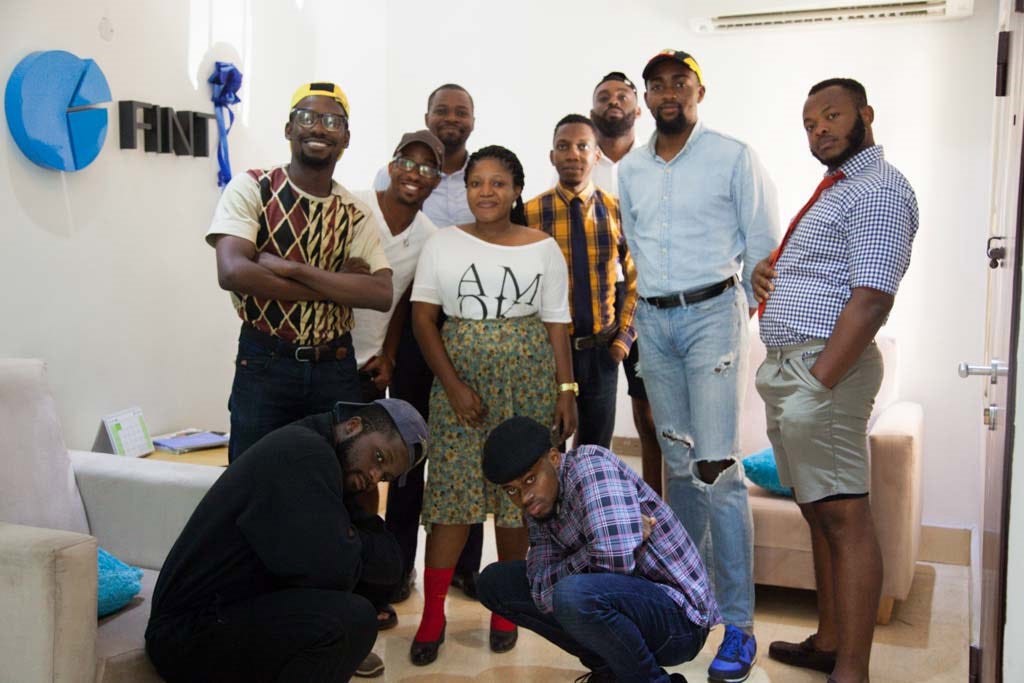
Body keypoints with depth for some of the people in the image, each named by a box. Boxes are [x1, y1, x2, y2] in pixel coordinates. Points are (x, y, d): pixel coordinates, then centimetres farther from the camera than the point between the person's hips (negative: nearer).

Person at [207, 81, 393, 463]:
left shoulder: (357, 215, 6)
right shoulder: (250, 189, -3)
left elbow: (382, 294, -9)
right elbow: (233, 272, -19)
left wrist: (292, 268, -18)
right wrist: (337, 285, -14)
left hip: (336, 371, 3)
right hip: (264, 366, -3)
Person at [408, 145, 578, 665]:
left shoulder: (543, 248, 4)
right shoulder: (443, 243, 3)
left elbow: (556, 326, 5)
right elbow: (423, 319, 0)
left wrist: (566, 392, -2)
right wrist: (454, 387, -9)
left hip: (528, 381, 0)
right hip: (459, 379, 0)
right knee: (451, 491, -2)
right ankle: (432, 615, 6)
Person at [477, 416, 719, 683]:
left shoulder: (591, 466, -20)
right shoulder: (540, 505, 5)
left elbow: (616, 559, -34)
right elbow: (542, 592, -6)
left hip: (678, 614, -9)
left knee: (573, 595, -38)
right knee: (494, 583, 8)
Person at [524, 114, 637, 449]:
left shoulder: (616, 210, 0)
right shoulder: (530, 213, -6)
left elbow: (637, 279, 6)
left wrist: (624, 337, -1)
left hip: (602, 350, 2)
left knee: (597, 448, 14)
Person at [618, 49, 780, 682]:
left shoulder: (734, 157, -2)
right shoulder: (631, 169, 12)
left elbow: (763, 244, -1)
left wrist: (748, 310, 2)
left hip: (714, 314, -5)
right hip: (654, 321, 5)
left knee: (717, 468, -12)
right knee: (679, 463, 11)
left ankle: (739, 626, -6)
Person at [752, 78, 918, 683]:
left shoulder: (878, 189, -10)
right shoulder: (834, 190, 22)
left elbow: (871, 299, -20)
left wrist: (819, 383, -22)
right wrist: (766, 270, 11)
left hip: (824, 366, -10)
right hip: (787, 365, 10)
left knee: (844, 517, -7)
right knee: (819, 514, 15)